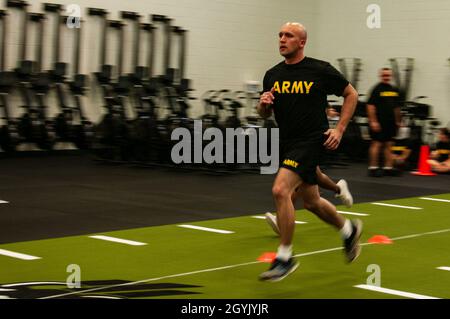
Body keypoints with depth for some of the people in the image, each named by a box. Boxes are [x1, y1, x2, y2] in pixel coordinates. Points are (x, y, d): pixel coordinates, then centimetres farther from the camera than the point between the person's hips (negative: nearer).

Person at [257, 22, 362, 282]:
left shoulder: (320, 70, -9)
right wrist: (264, 104, -9)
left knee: (280, 190, -22)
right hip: (288, 143, 7)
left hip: (311, 141, -7)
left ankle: (285, 258, -10)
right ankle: (349, 229, 46)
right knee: (311, 202, 18)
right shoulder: (273, 75, 5)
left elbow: (351, 94, 2)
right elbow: (265, 113, 14)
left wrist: (340, 129, -5)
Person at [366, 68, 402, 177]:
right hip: (379, 123, -7)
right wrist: (373, 121, -18)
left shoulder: (394, 90, 13)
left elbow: (397, 107, 20)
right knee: (376, 144, -5)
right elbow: (370, 105, -13)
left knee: (389, 145, 8)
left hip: (390, 122, 7)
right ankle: (373, 168, -1)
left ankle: (388, 168, 12)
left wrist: (398, 121, 17)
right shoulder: (377, 89, -7)